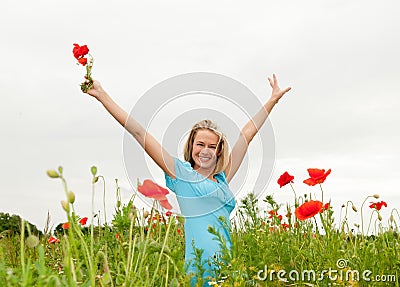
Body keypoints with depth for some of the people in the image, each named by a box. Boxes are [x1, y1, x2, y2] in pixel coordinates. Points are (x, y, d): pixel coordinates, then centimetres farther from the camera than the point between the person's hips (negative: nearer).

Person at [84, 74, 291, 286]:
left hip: (227, 266, 5)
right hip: (199, 267, -5)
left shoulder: (222, 179, 15)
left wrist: (273, 100, 31)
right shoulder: (182, 174, 3)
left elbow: (247, 134, 22)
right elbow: (139, 133, 3)